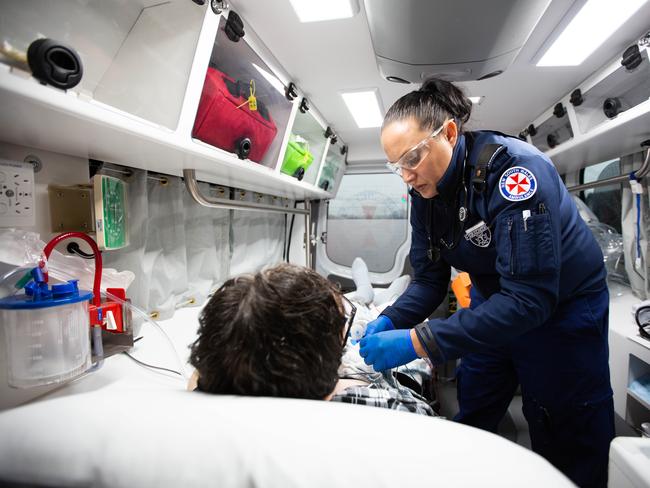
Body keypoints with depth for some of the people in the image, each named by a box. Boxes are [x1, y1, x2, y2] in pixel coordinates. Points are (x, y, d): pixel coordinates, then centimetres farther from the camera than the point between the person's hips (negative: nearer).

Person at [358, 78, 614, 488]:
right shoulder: (425, 191, -11)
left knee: (571, 450, 12)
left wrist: (418, 342, -41)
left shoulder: (511, 168, -31)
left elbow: (529, 297, -37)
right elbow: (430, 281, -6)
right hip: (494, 303, 6)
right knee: (470, 424, 18)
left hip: (561, 309, -5)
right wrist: (390, 322, -24)